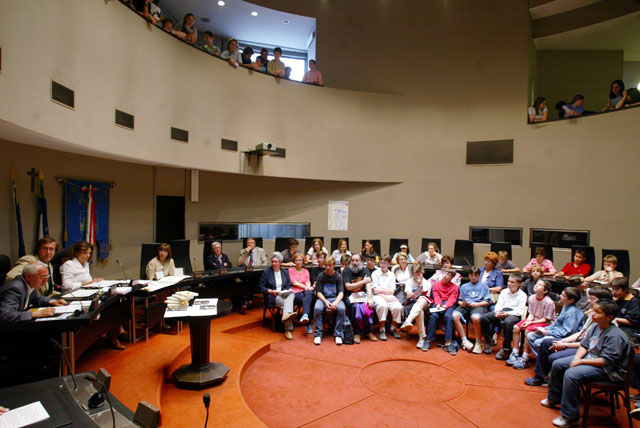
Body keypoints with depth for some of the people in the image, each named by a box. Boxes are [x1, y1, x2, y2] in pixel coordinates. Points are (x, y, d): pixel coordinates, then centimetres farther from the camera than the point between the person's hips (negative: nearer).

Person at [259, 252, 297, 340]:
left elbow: (289, 286, 18)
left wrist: (289, 290, -7)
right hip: (272, 298, -3)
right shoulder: (266, 272, 6)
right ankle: (288, 330, -38)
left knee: (291, 293, -34)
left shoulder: (285, 272, 19)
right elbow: (261, 287, 1)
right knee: (286, 303, -33)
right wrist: (271, 291, -15)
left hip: (284, 295, 3)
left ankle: (286, 314, -57)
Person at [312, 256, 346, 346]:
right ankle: (317, 334, -18)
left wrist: (336, 302, -23)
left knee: (341, 308, -32)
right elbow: (318, 292, -1)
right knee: (317, 308, -33)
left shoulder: (338, 276, 3)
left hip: (335, 298, 0)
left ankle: (338, 335, -18)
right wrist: (325, 301, -19)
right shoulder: (321, 276, 2)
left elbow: (341, 292, -3)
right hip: (323, 298, 0)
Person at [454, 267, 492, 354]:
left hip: (478, 306, -3)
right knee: (455, 316, -31)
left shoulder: (483, 285, 21)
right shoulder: (464, 286, 29)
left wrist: (476, 304, -7)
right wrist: (462, 303, -3)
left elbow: (487, 302, 9)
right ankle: (465, 341, -19)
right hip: (465, 306, 3)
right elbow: (459, 300, 21)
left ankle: (479, 343, -17)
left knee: (475, 317, -39)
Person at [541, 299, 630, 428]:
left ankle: (570, 417, -15)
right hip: (590, 357, 9)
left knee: (571, 374, -29)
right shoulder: (596, 327, 1)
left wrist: (582, 361, -21)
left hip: (608, 370, -9)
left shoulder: (614, 335, -24)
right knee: (557, 364, 5)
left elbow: (607, 361, -26)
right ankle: (554, 399, 25)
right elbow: (584, 344, 7)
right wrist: (577, 358, -10)